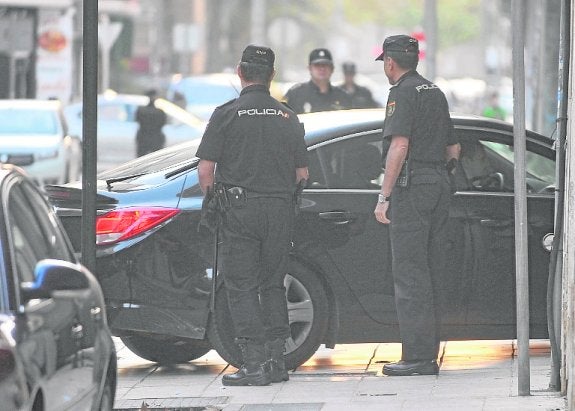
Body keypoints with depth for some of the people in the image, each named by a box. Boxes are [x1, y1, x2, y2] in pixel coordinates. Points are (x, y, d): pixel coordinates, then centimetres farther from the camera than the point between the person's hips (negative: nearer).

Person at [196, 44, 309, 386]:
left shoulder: (227, 114, -4)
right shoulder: (288, 117, 8)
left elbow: (206, 169, -8)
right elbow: (302, 173, 9)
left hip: (240, 209, -4)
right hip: (281, 211, 4)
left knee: (242, 287, 0)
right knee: (273, 284, 14)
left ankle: (255, 364, -6)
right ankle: (277, 361, 12)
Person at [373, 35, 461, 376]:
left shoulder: (403, 92, -9)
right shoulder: (435, 92, 18)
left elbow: (399, 147, -18)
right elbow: (454, 148, 22)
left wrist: (384, 197, -18)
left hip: (412, 185, -9)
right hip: (440, 187, 9)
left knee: (409, 273, -7)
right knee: (430, 273, 11)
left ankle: (417, 357, -10)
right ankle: (430, 354, 13)